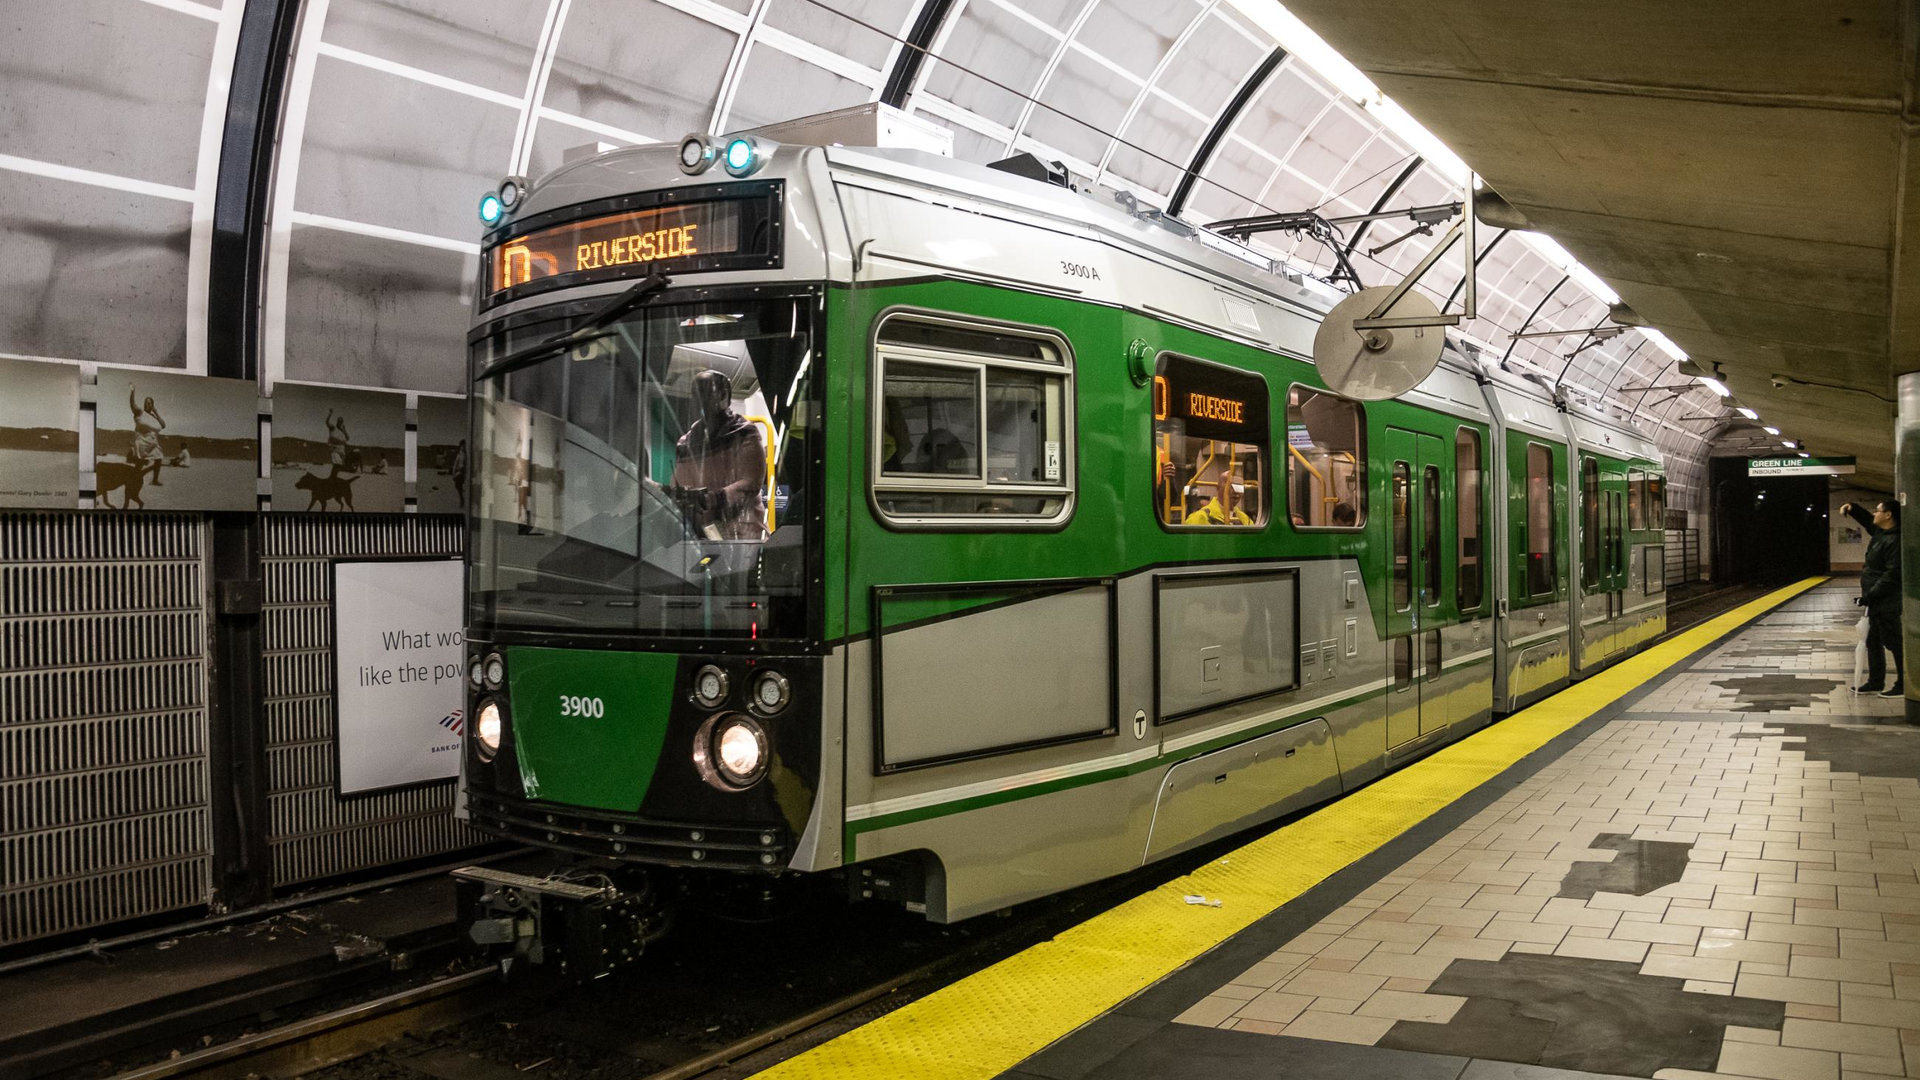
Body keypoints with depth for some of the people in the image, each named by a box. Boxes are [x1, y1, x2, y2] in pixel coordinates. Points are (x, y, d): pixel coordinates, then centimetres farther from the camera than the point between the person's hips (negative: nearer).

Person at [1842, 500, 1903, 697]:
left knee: (1894, 643, -4)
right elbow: (1866, 520, 32)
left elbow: (1892, 575, -26)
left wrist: (1869, 595, -23)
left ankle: (1903, 686, 3)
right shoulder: (1880, 533, 9)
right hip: (1877, 602, 10)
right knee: (1873, 642, 16)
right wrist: (1852, 508, 12)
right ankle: (1875, 682, 25)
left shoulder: (1894, 541, -21)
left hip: (1887, 604, -10)